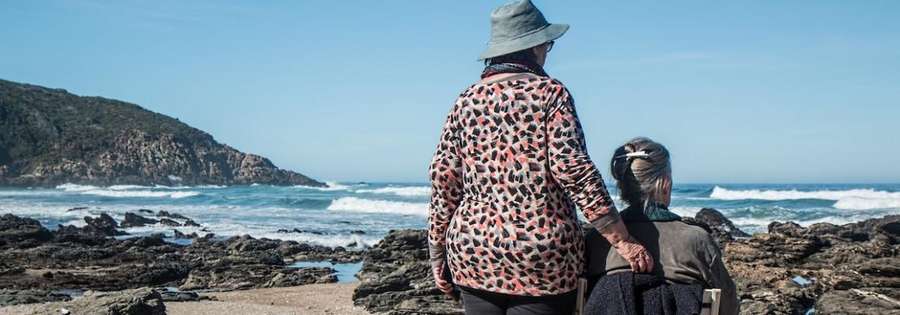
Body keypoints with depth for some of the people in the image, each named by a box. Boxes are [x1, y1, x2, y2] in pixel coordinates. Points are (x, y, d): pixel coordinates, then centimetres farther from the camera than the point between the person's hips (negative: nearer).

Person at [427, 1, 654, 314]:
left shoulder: (466, 101, 7)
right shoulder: (549, 93, -4)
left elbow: (443, 183, 5)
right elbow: (574, 170, -13)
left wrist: (437, 252, 13)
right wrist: (622, 241, -11)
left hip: (473, 253, 4)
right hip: (544, 257, -4)